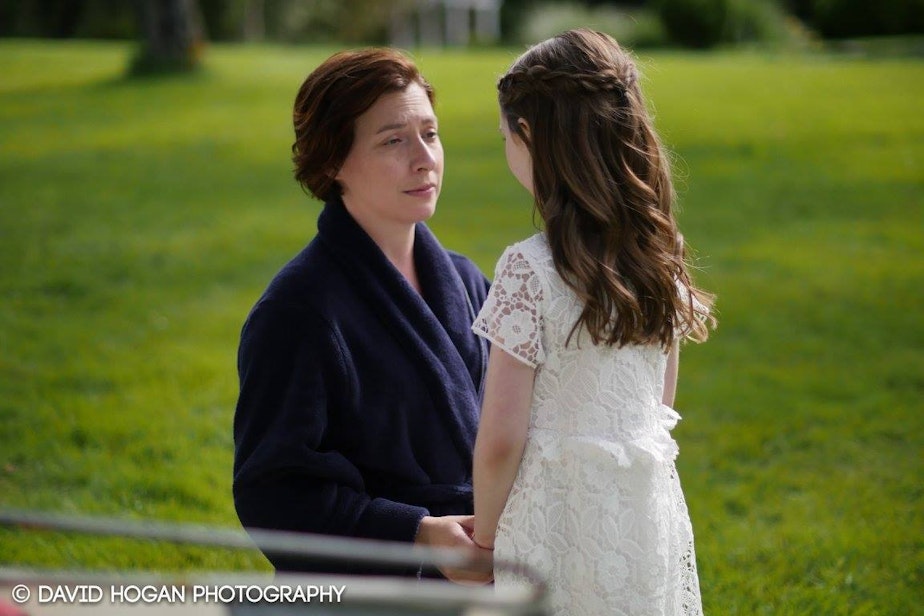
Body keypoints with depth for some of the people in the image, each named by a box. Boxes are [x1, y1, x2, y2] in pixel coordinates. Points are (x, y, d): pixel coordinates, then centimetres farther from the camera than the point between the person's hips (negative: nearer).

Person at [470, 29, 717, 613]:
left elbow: (500, 441, -15)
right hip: (652, 514, 6)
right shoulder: (660, 254, 2)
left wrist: (484, 535, -2)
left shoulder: (530, 270, -18)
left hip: (562, 527, -6)